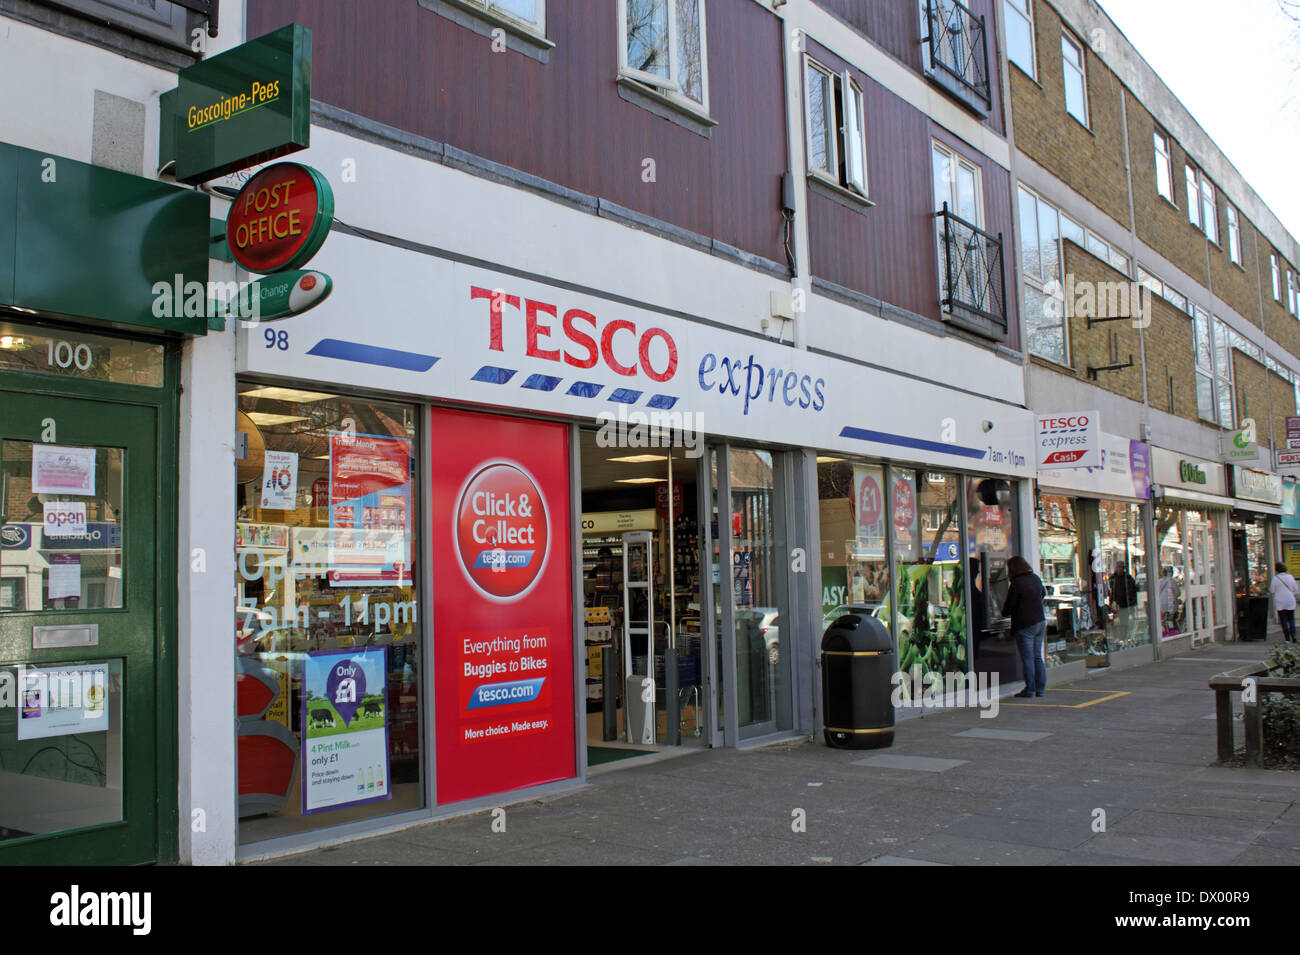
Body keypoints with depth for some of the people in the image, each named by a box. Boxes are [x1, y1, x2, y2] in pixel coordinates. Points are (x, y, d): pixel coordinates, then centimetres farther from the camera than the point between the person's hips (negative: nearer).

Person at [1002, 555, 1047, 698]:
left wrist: (1004, 612, 9)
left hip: (1025, 626, -7)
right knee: (1037, 657, 12)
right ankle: (1040, 688, 14)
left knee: (1028, 659, -2)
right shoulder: (1035, 579, 7)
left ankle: (1030, 689, 1)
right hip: (1040, 622, 7)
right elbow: (1043, 594, 27)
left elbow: (1009, 607, -11)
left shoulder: (1016, 583, -16)